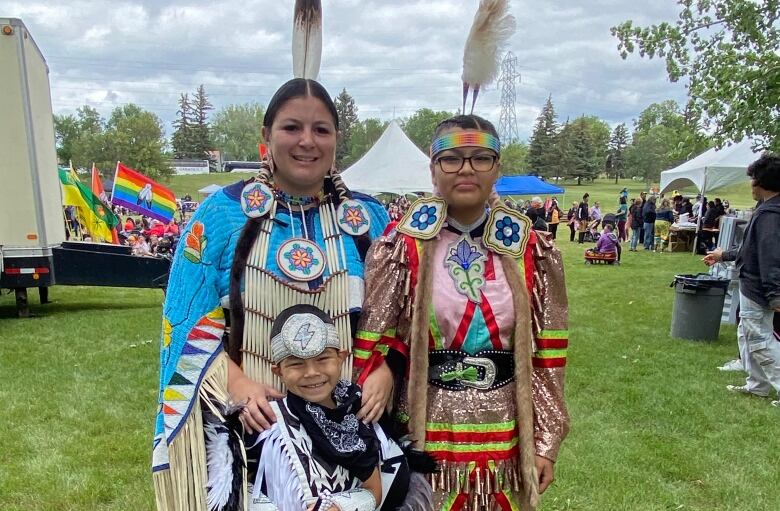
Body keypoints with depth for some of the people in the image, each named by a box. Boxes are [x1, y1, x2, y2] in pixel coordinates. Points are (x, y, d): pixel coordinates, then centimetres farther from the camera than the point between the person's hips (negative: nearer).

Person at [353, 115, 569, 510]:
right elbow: (372, 346, -6)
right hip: (424, 433, -2)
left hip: (505, 437, 2)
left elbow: (548, 354, 3)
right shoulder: (401, 244, -8)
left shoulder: (532, 250, -2)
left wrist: (546, 441, 3)